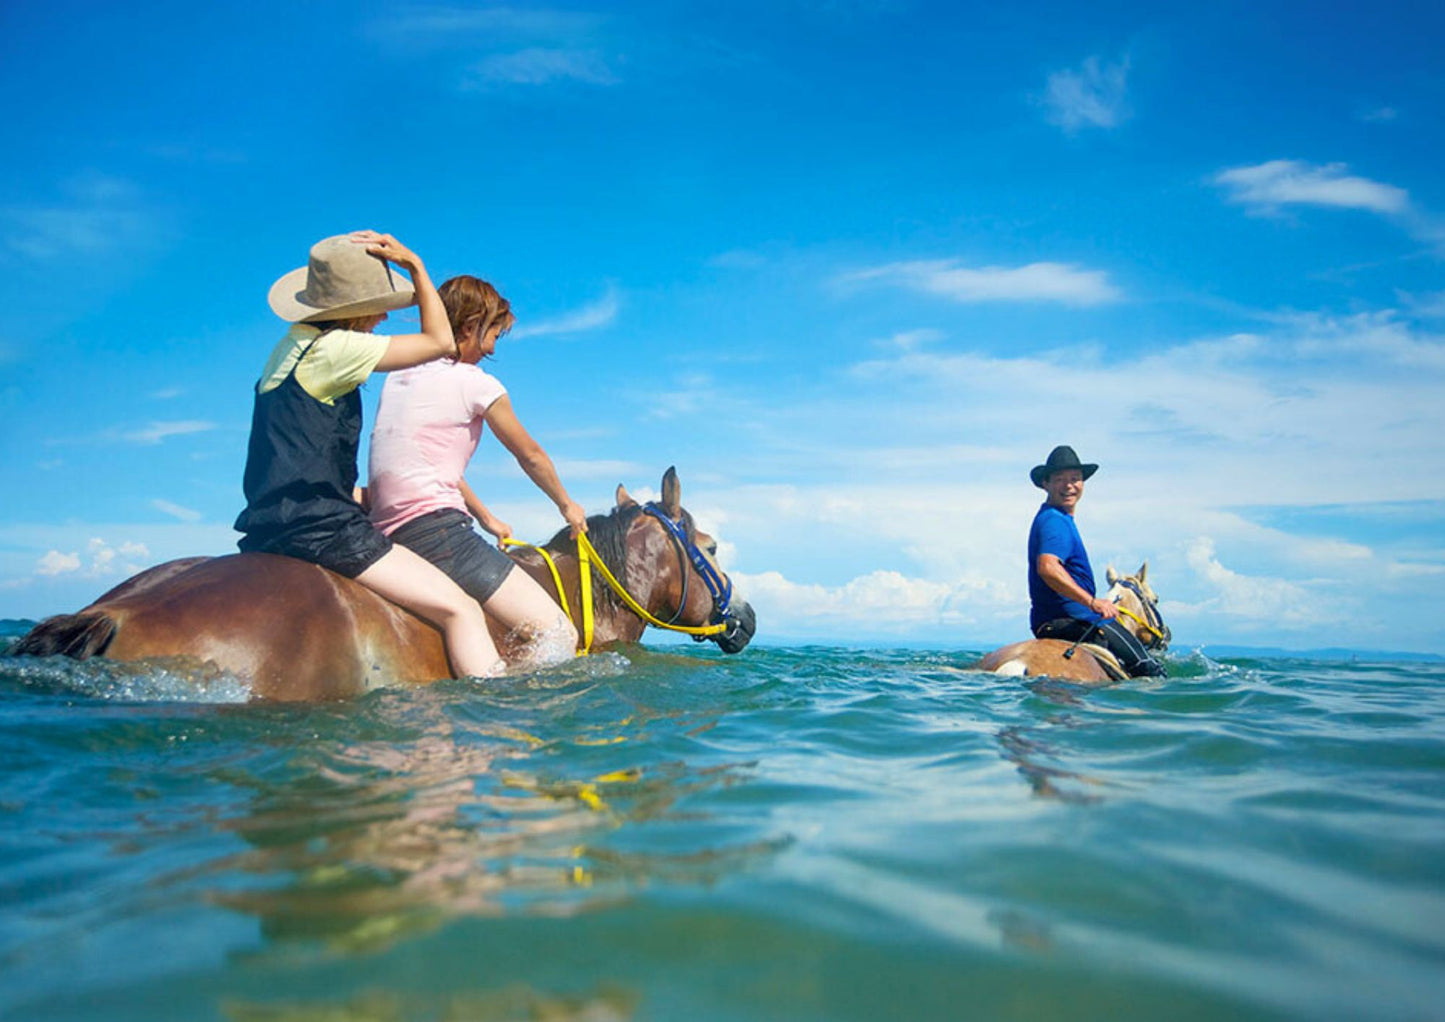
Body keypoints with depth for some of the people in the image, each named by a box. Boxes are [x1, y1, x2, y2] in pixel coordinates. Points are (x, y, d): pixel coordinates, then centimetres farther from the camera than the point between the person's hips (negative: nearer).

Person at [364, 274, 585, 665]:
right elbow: (530, 456, 11)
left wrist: (487, 520, 36)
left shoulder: (398, 376, 20)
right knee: (558, 636, -14)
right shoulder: (475, 383, -2)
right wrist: (568, 507, 28)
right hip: (436, 531, -9)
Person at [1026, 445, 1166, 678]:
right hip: (1068, 621, -11)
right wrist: (1092, 602, -39)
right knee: (1151, 672, -10)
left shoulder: (1048, 518, 17)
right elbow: (1047, 567, -35)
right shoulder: (1055, 521, -17)